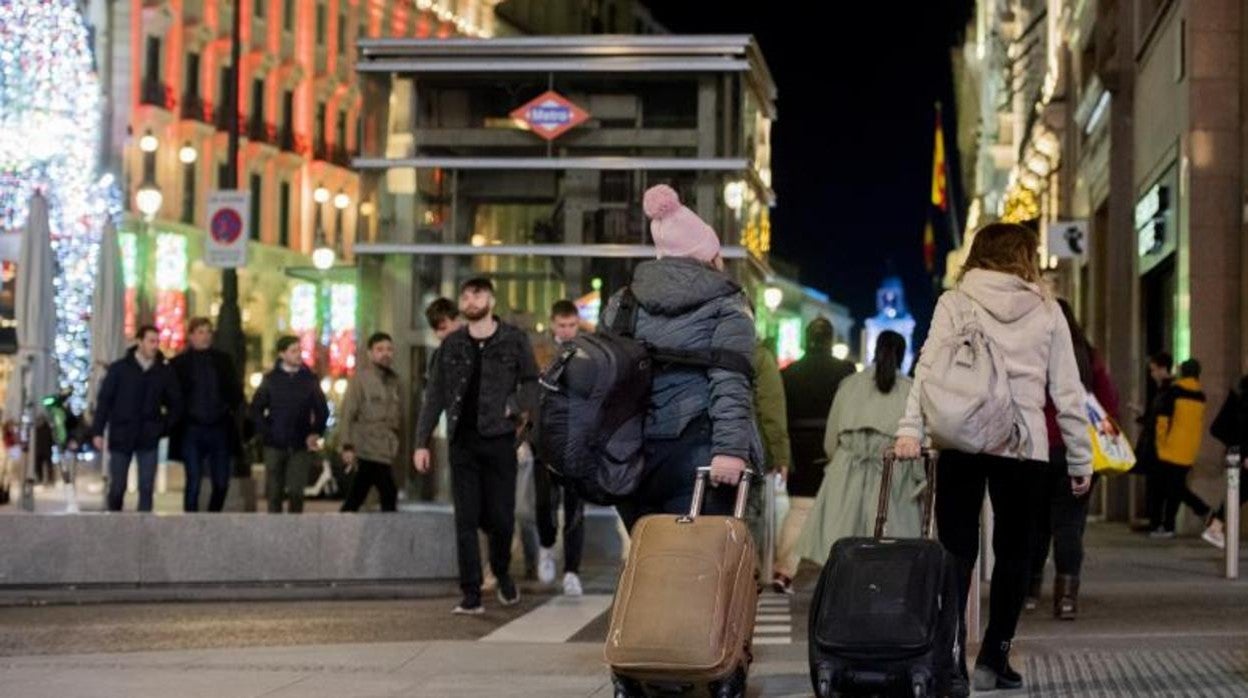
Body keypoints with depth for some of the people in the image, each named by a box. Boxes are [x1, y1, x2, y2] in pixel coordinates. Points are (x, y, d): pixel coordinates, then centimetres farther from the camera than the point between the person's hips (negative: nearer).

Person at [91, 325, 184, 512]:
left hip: (149, 440, 1)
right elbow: (104, 400, -2)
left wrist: (165, 427, 2)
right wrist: (98, 432, -6)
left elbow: (175, 403, 12)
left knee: (146, 489, -3)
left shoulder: (164, 371, 2)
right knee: (117, 487, 5)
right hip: (120, 437, -1)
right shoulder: (119, 368, -2)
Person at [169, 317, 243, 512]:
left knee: (221, 483, 4)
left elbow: (236, 391, 14)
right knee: (193, 483, -4)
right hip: (192, 429, -3)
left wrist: (231, 409, 2)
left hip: (219, 429, 3)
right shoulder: (179, 363, 2)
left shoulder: (223, 360, 10)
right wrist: (180, 415, -4)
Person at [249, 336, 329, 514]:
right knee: (274, 492, 3)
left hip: (301, 446, 0)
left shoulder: (309, 379, 6)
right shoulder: (271, 379, 5)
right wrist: (265, 432, -4)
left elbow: (322, 410, 10)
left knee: (296, 492, -5)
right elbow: (256, 409, 7)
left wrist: (316, 433, -2)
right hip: (275, 445, 0)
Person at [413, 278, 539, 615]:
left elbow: (532, 382, 9)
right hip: (463, 442, 2)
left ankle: (503, 573, 30)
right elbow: (434, 395, 10)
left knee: (501, 517, 1)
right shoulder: (452, 344, 9)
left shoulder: (514, 339, 3)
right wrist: (422, 442, 6)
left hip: (499, 439, -2)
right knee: (466, 520, 0)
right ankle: (471, 595, 2)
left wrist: (516, 406, -11)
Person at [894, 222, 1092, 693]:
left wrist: (911, 428, -14)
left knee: (957, 551, 4)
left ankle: (951, 660, -4)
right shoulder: (1046, 310, 9)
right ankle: (994, 658, 8)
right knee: (1013, 552, 11)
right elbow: (1067, 391, 7)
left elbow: (930, 368, -8)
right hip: (1024, 447, 0)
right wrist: (1080, 458, 11)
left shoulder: (954, 303, 7)